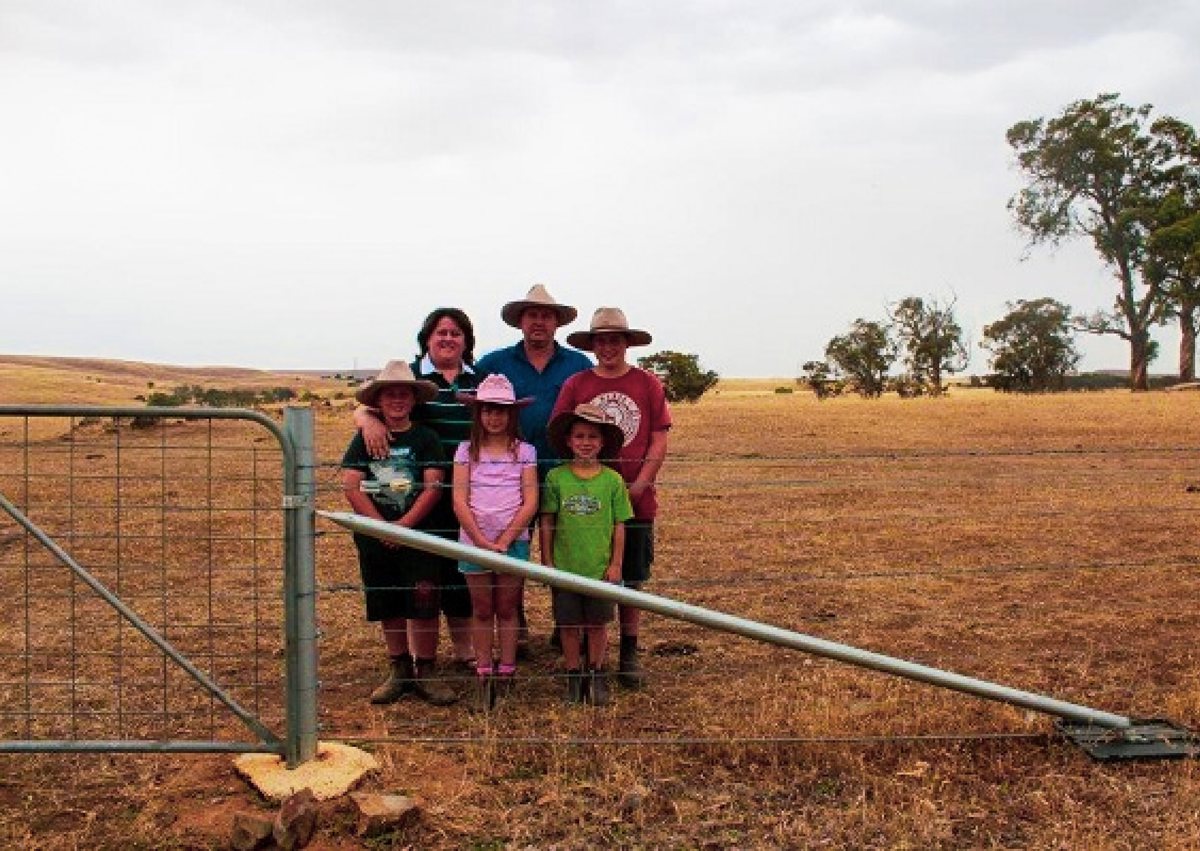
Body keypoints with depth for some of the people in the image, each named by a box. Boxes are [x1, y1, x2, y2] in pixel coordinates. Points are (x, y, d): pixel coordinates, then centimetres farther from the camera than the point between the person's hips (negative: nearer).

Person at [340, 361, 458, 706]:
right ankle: (399, 670, 24)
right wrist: (382, 527, -12)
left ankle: (425, 673, 3)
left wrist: (403, 525, -16)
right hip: (375, 537, 2)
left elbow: (434, 487, -7)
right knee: (387, 606, 9)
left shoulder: (425, 438, 2)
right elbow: (350, 486, -3)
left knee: (424, 600, -10)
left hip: (418, 535, -2)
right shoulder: (364, 439, 6)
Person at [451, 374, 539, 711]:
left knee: (507, 610, 8)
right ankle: (483, 676, 16)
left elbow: (530, 502, -6)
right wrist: (482, 542, -11)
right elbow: (459, 501, -4)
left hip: (513, 541, 0)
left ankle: (506, 675, 17)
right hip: (474, 541, 1)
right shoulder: (466, 451, 1)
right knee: (482, 610, 8)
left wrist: (503, 541, -12)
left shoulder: (524, 451, 0)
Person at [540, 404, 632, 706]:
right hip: (564, 567, 0)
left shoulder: (612, 480, -4)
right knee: (568, 625, 10)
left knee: (597, 623, 11)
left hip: (600, 568, 0)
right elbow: (546, 522, 0)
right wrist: (547, 561, 0)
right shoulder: (556, 477, -4)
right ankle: (574, 676, 26)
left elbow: (619, 525, 1)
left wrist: (616, 564, 0)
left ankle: (596, 674, 29)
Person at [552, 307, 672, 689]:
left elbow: (660, 439, 0)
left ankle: (629, 655, 21)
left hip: (635, 499, 0)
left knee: (631, 580, 9)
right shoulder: (575, 385, 1)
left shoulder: (648, 384, 1)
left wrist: (640, 484, -10)